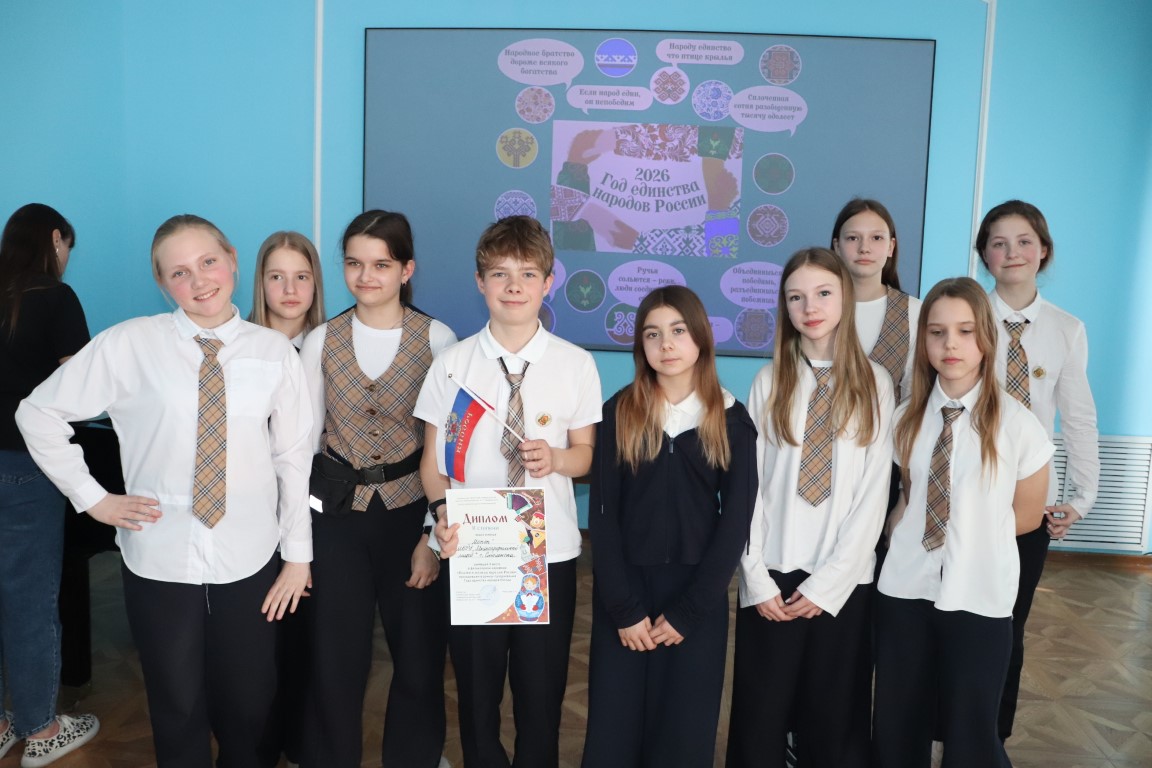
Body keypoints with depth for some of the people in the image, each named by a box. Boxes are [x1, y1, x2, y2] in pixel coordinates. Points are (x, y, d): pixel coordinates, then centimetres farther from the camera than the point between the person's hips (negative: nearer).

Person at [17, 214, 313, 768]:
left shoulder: (274, 353, -3)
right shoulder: (128, 345, -6)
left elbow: (294, 457, 1)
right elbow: (38, 413, 3)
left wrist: (298, 555, 2)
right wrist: (91, 497, -1)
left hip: (249, 563, 1)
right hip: (159, 562, 0)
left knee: (250, 712, 15)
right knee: (178, 713, 16)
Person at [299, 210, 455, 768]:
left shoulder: (437, 340, -6)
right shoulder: (322, 341, 2)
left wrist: (435, 535, -10)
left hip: (411, 513, -1)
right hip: (337, 517, 2)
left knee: (419, 659, 11)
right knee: (334, 660, 11)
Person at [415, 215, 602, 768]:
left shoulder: (576, 365, -2)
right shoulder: (452, 364, -2)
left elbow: (586, 453, 6)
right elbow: (433, 459, 2)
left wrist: (556, 458, -15)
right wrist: (442, 513, -16)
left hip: (550, 552, 0)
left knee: (542, 692, 11)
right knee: (476, 690, 13)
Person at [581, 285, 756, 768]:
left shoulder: (731, 419, 0)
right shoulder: (619, 412, -1)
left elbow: (735, 522, -3)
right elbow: (603, 515, -4)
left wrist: (687, 612, -8)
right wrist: (625, 608, -10)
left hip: (698, 595, 0)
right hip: (624, 591, 0)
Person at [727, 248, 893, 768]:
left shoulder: (874, 384, 1)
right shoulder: (769, 382, 3)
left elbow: (874, 492, -4)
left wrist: (828, 582, -9)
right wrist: (756, 578, -6)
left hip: (843, 580, 0)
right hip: (771, 575, 1)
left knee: (834, 716, 10)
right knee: (759, 717, 7)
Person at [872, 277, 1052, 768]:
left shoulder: (1017, 424, -9)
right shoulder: (906, 418, 1)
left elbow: (1026, 515, 3)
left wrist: (974, 529, 1)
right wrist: (908, 532, -3)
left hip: (979, 598, -2)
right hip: (905, 590, 3)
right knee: (896, 728, 12)